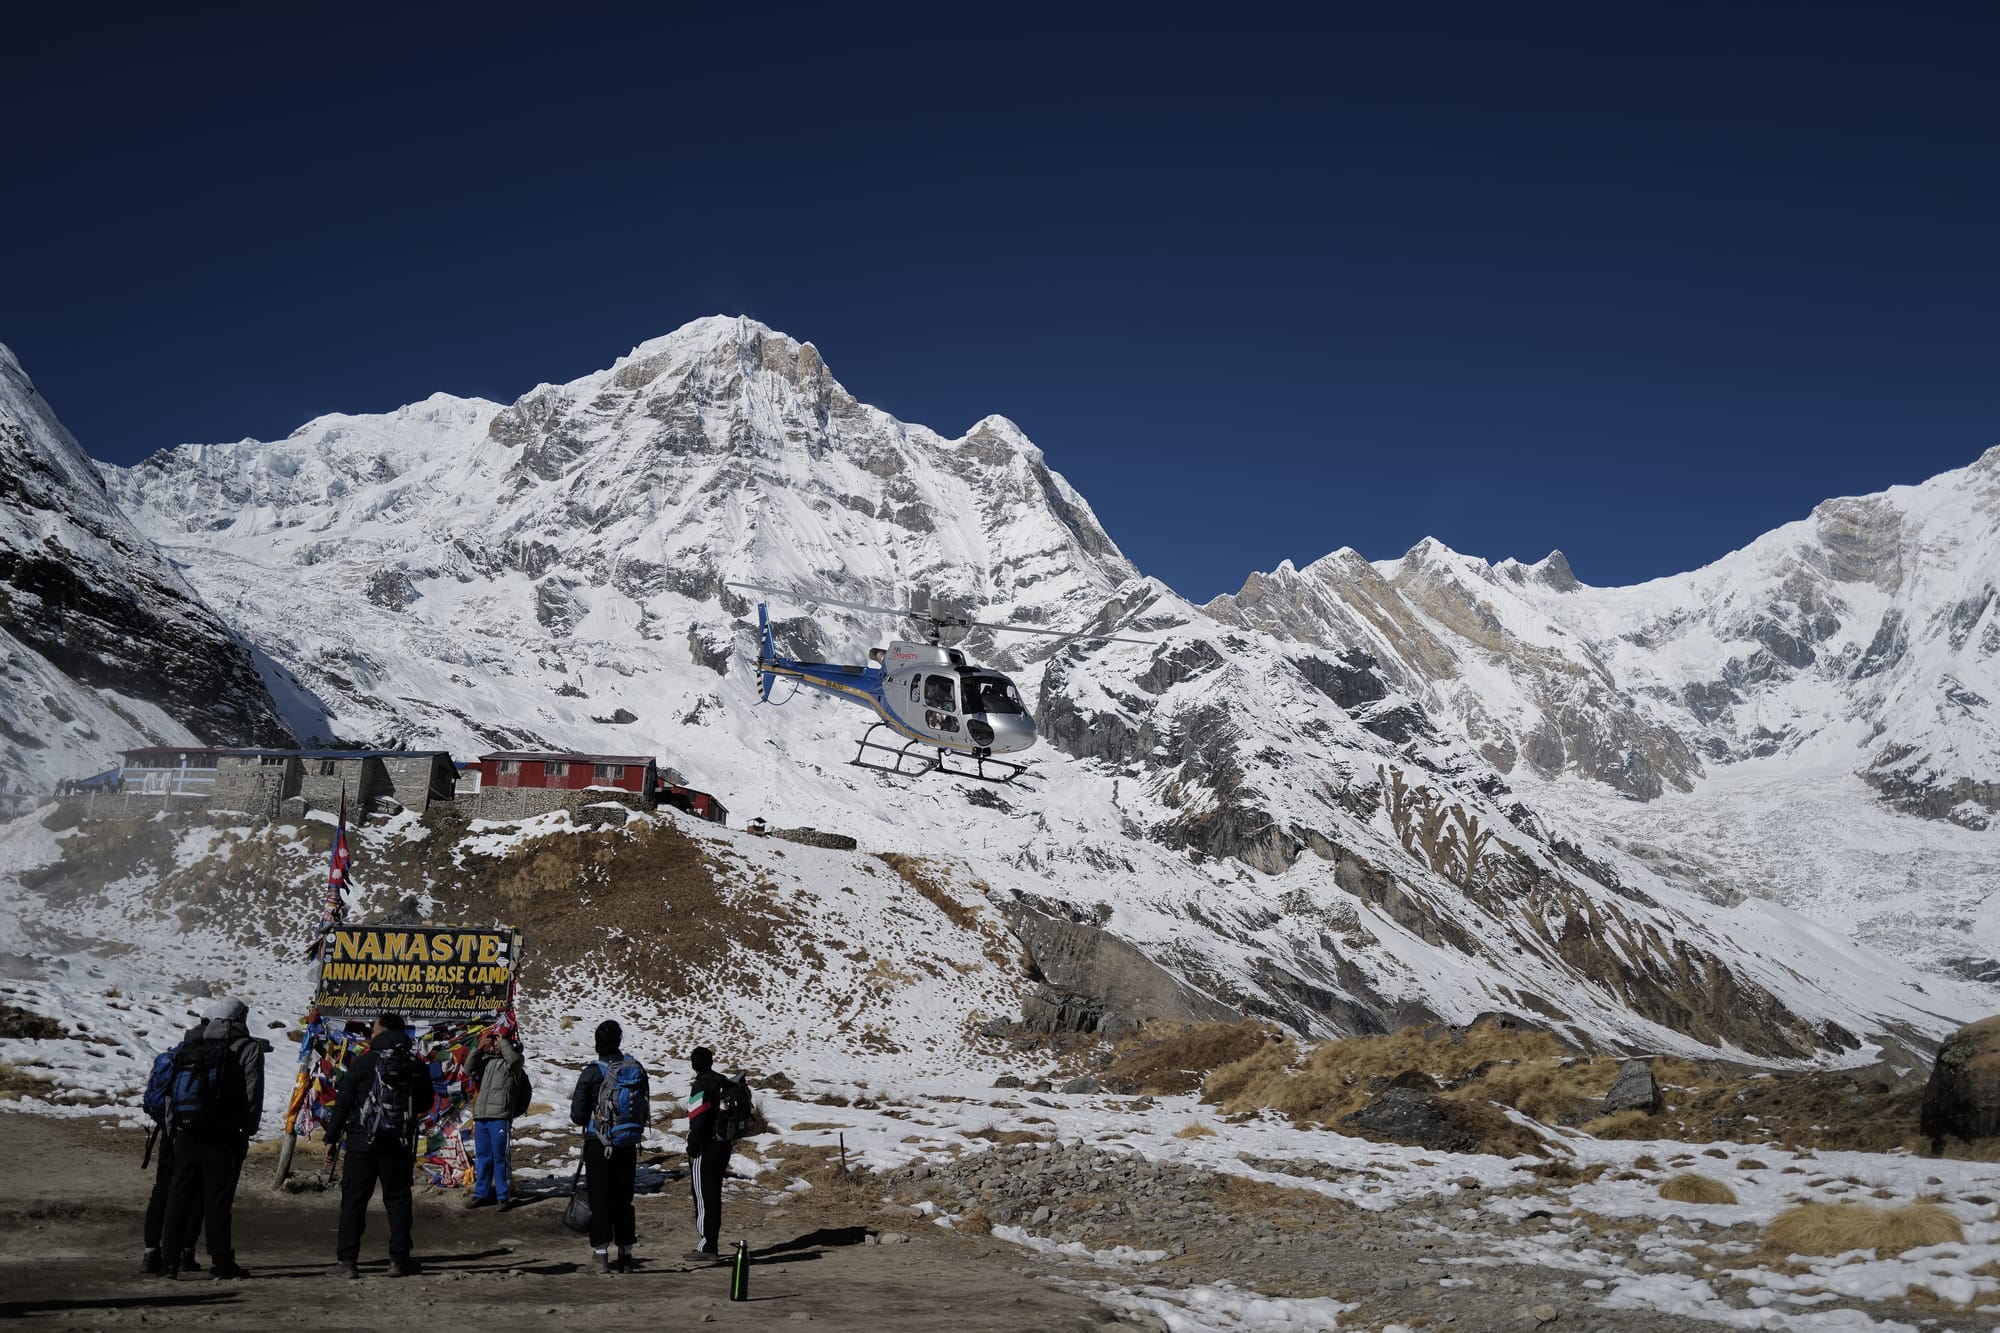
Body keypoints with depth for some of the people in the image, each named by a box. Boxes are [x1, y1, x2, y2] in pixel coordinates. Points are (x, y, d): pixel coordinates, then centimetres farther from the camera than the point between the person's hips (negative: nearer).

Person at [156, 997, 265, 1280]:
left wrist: (172, 1127, 18)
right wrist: (248, 1129, 2)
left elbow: (172, 1089, 12)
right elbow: (253, 1095, -7)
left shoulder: (191, 1045, 11)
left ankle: (170, 1259, 7)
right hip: (223, 1136, -4)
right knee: (218, 1196, 1)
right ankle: (221, 1259, 5)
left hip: (186, 1132, 4)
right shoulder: (248, 1048, -3)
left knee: (180, 1193, 9)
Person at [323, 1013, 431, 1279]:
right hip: (400, 1145, 3)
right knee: (398, 1199, 9)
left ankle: (346, 1260, 0)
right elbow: (426, 1102, 13)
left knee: (353, 1200, 3)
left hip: (363, 1142, -3)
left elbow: (343, 1103, -6)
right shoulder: (417, 1066, 3)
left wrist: (331, 1138, 0)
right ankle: (399, 1259, 7)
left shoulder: (363, 1062, -6)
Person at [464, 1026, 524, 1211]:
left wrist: (503, 1041, -7)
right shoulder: (487, 1060, 18)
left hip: (500, 1117, -5)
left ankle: (502, 1196, 2)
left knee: (499, 1158, -3)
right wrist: (478, 1048, -2)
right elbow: (470, 1068, 9)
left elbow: (514, 1059, -19)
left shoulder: (510, 1062, 2)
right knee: (483, 1157, 12)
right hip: (481, 1116, 5)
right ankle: (481, 1194, 20)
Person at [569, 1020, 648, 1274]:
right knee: (623, 1199, 12)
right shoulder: (637, 1069, 0)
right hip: (628, 1145, 4)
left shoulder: (592, 1072, -14)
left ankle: (600, 1255, 3)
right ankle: (626, 1255, 16)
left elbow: (577, 1115, -9)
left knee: (600, 1199, 3)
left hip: (599, 1145, -4)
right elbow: (646, 1112, 8)